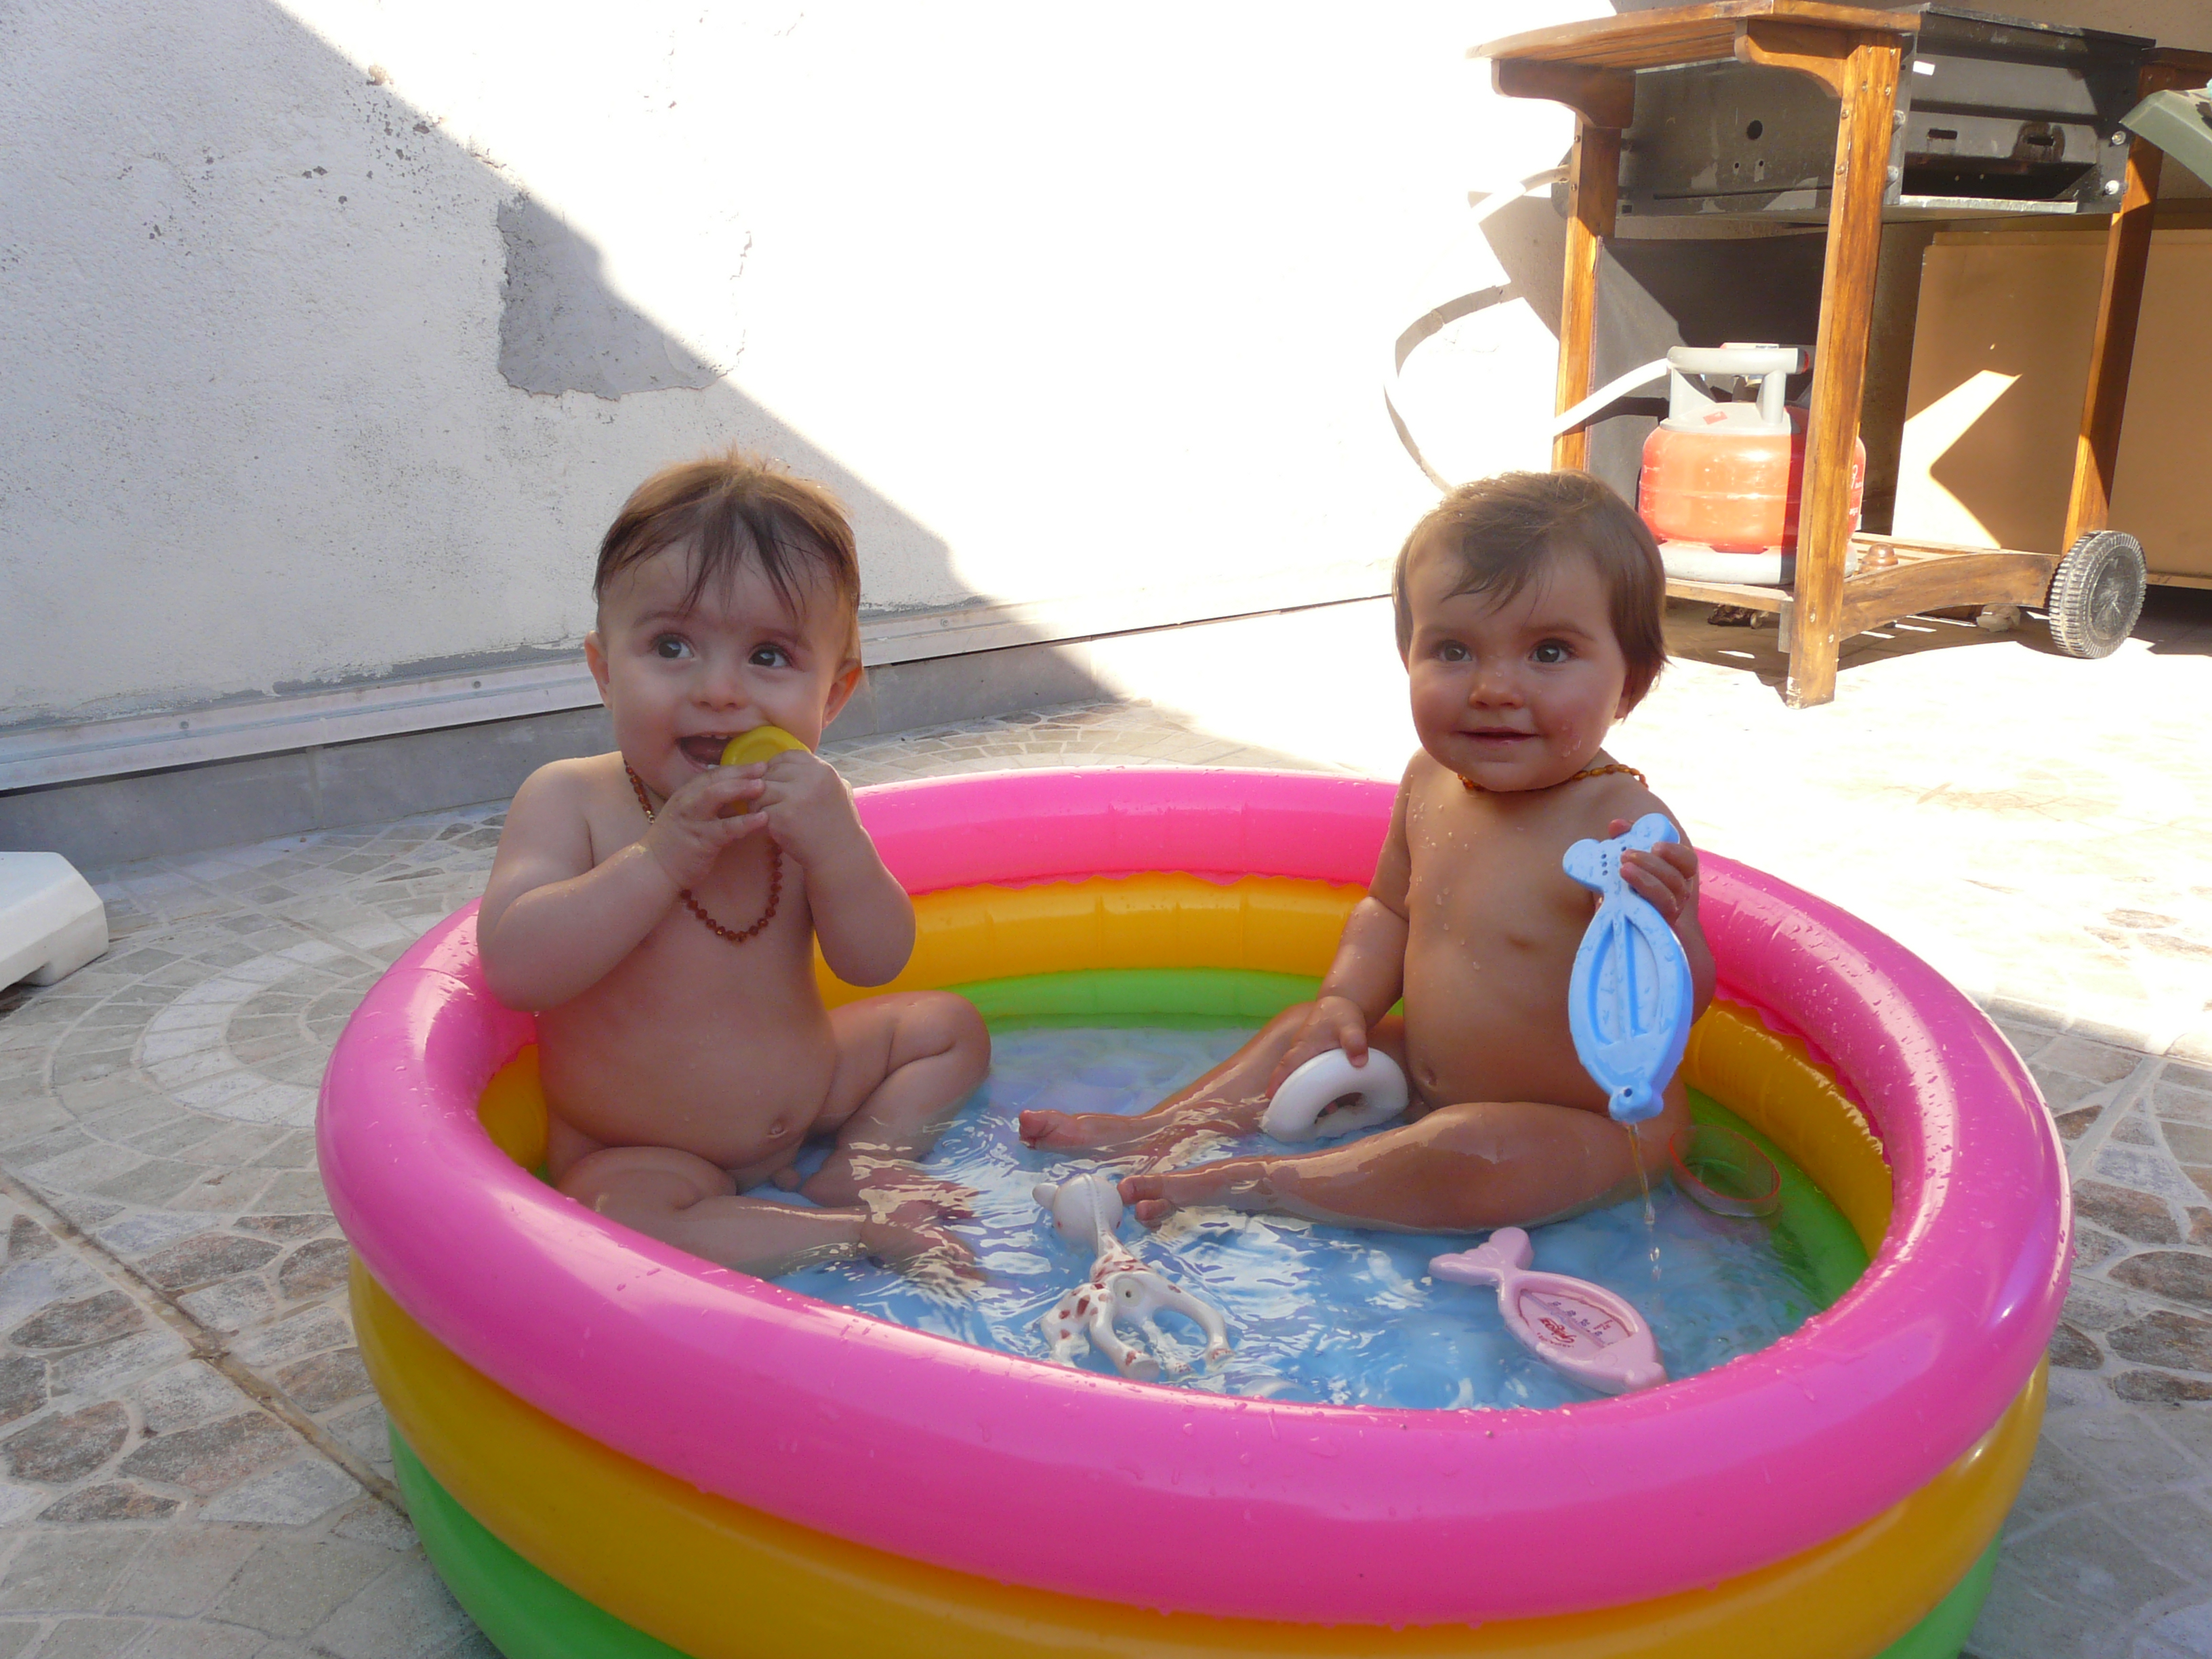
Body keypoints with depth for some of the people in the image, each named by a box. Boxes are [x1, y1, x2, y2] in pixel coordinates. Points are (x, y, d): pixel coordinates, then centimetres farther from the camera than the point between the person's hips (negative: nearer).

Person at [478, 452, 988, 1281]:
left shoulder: (803, 804, -8)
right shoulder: (569, 800, -19)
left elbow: (875, 961, -13)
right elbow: (515, 968, -31)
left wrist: (836, 844, -31)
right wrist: (661, 857, -37)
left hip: (805, 1089, 5)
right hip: (636, 1153, -5)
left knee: (947, 1025, 11)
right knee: (619, 1219, -36)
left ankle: (857, 1168, 8)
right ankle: (860, 1229, -22)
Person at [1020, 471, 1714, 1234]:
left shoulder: (1624, 827, -26)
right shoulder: (1430, 783, -2)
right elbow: (1389, 908, 15)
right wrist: (1346, 1002, -1)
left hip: (1585, 1127, -8)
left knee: (1469, 1154, -33)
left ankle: (1254, 1184, -19)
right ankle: (1160, 1131, 14)